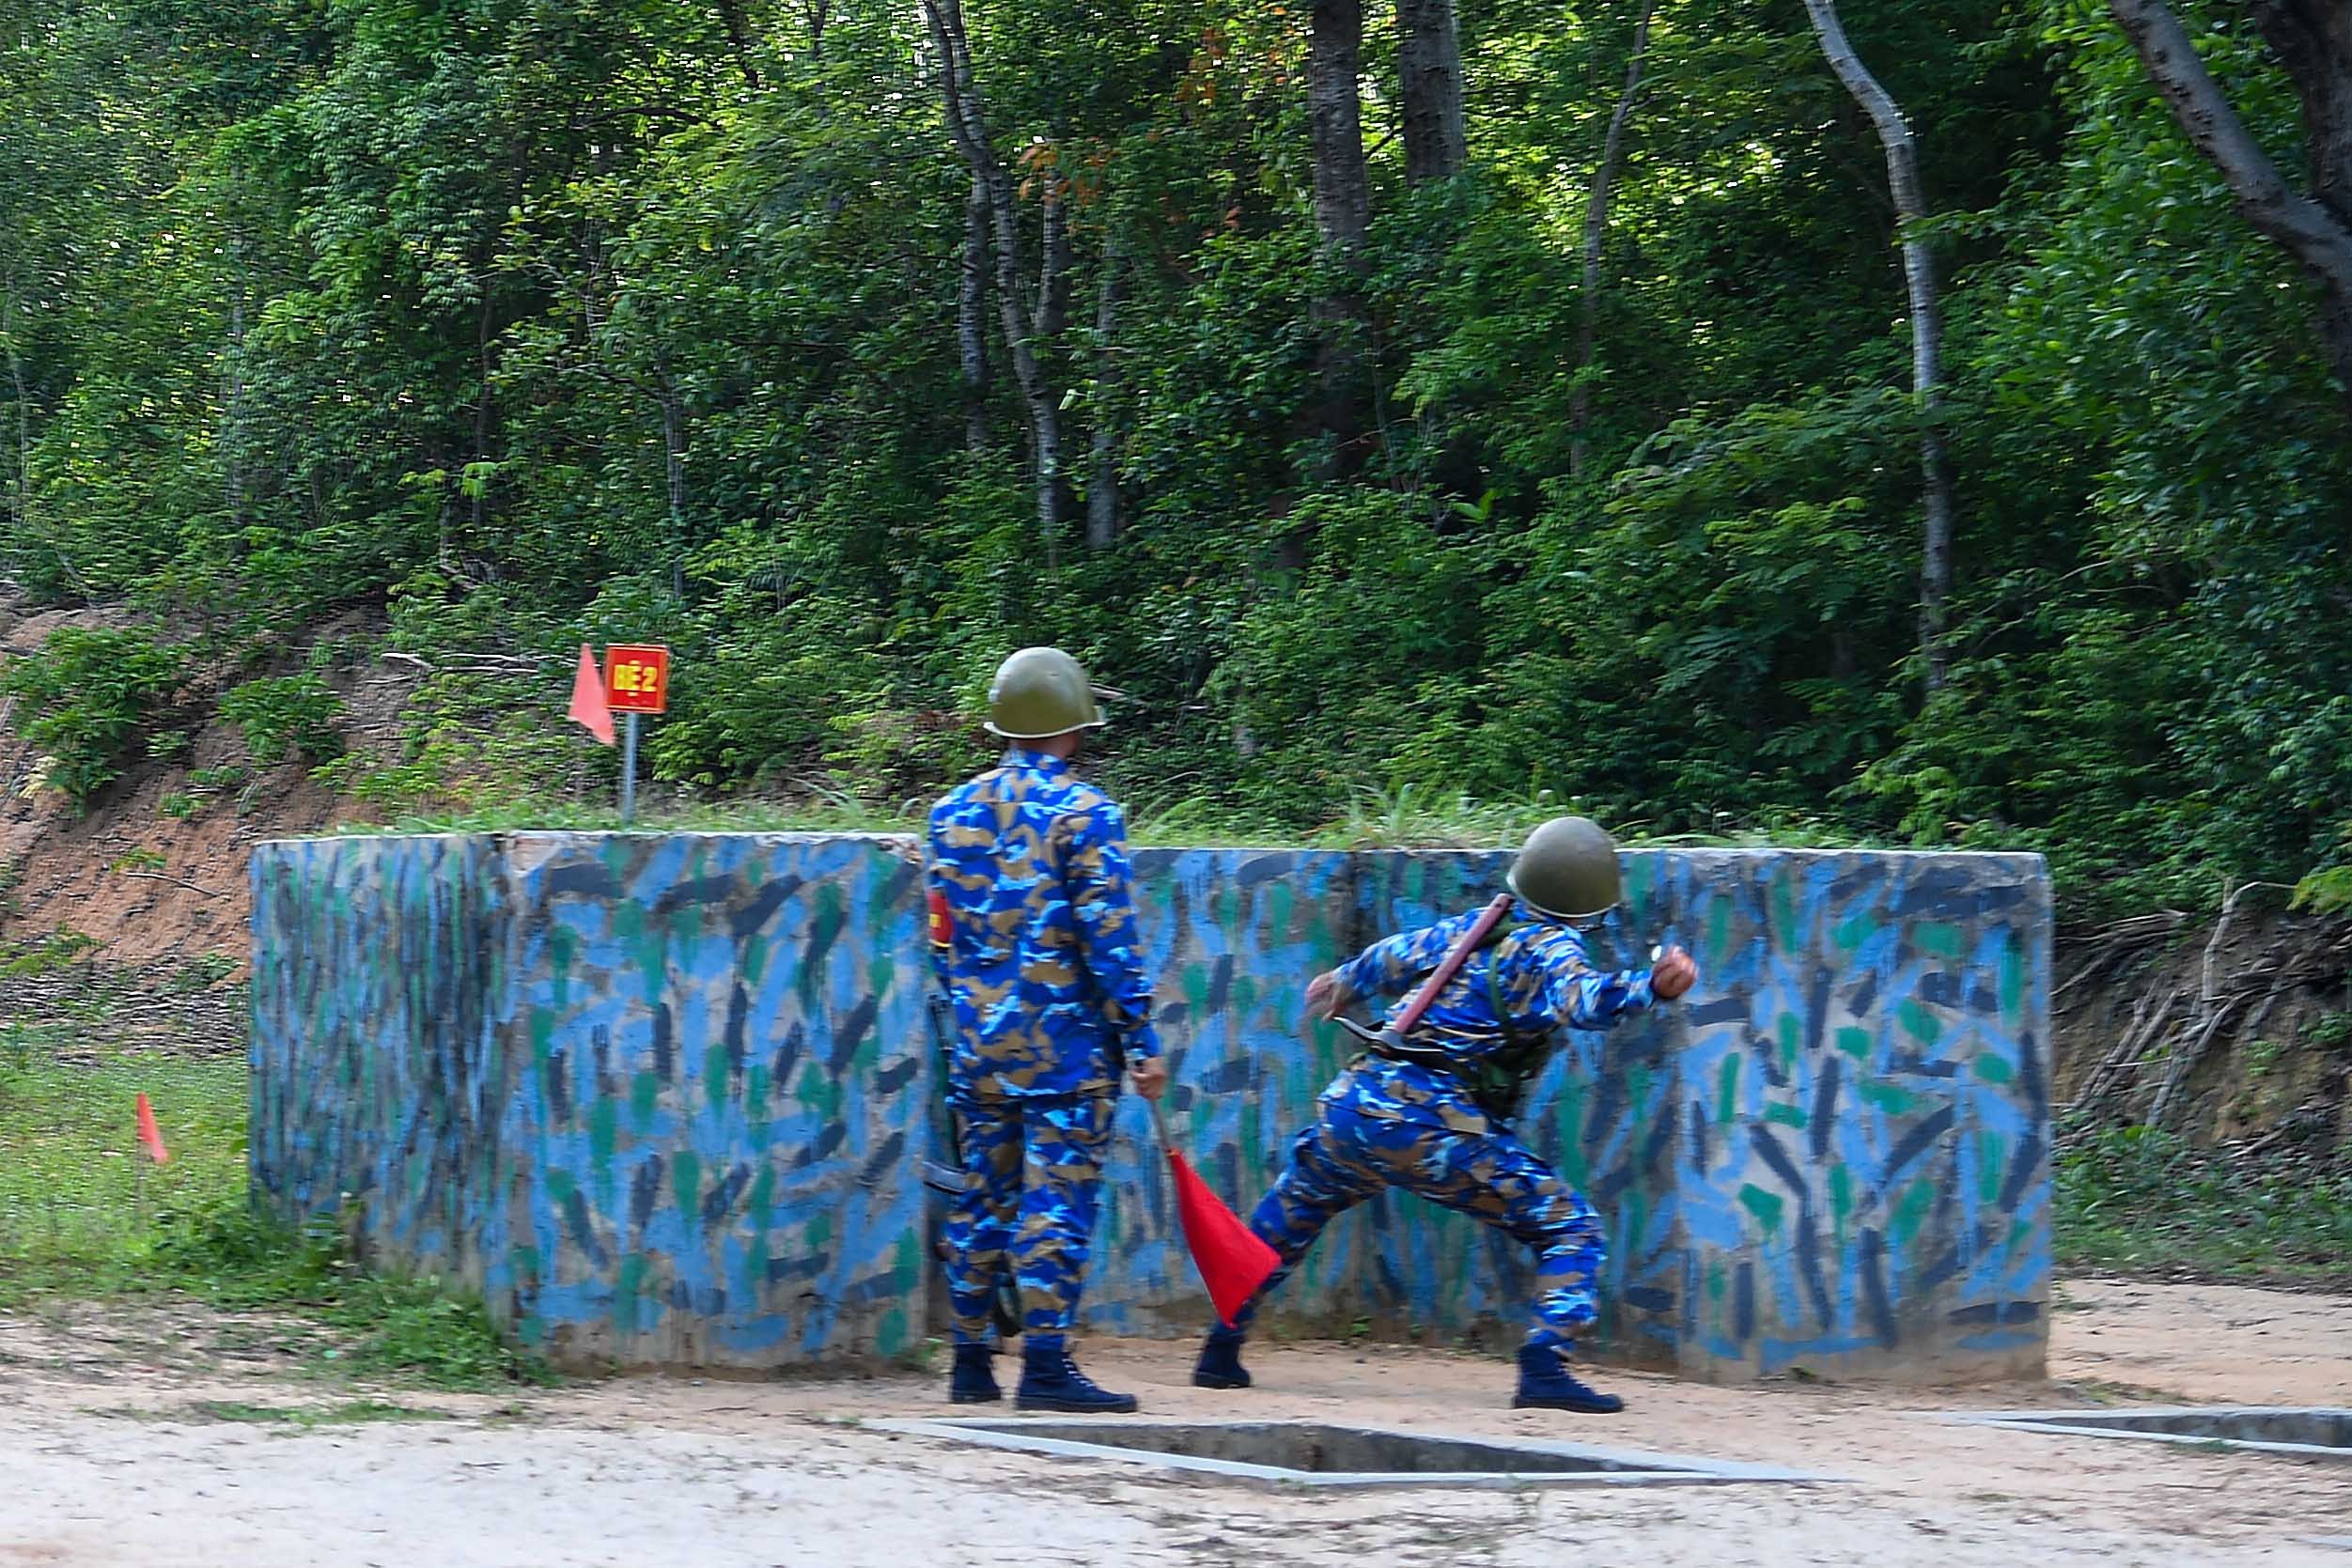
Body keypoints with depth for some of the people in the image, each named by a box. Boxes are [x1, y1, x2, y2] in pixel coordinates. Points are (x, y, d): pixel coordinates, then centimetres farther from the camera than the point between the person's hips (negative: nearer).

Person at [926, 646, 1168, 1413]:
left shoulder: (952, 812, 9)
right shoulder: (1082, 812, -9)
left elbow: (944, 936, 14)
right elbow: (1110, 938, -12)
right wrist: (1142, 1041, -10)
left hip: (979, 1037, 6)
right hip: (1066, 1041, -6)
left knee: (981, 1195, 12)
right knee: (1057, 1198, -5)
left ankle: (971, 1363, 16)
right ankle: (1046, 1365, -8)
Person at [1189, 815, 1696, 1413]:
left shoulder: (1469, 927, 18)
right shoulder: (1549, 949, -3)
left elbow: (1393, 958, 35)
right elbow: (1580, 999, -26)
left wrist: (1342, 983, 55)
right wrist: (1649, 986, -41)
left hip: (1352, 1105, 7)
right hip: (1438, 1128, -7)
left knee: (1286, 1220, 31)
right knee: (1571, 1230, 2)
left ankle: (1221, 1350, 37)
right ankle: (1544, 1368, -13)